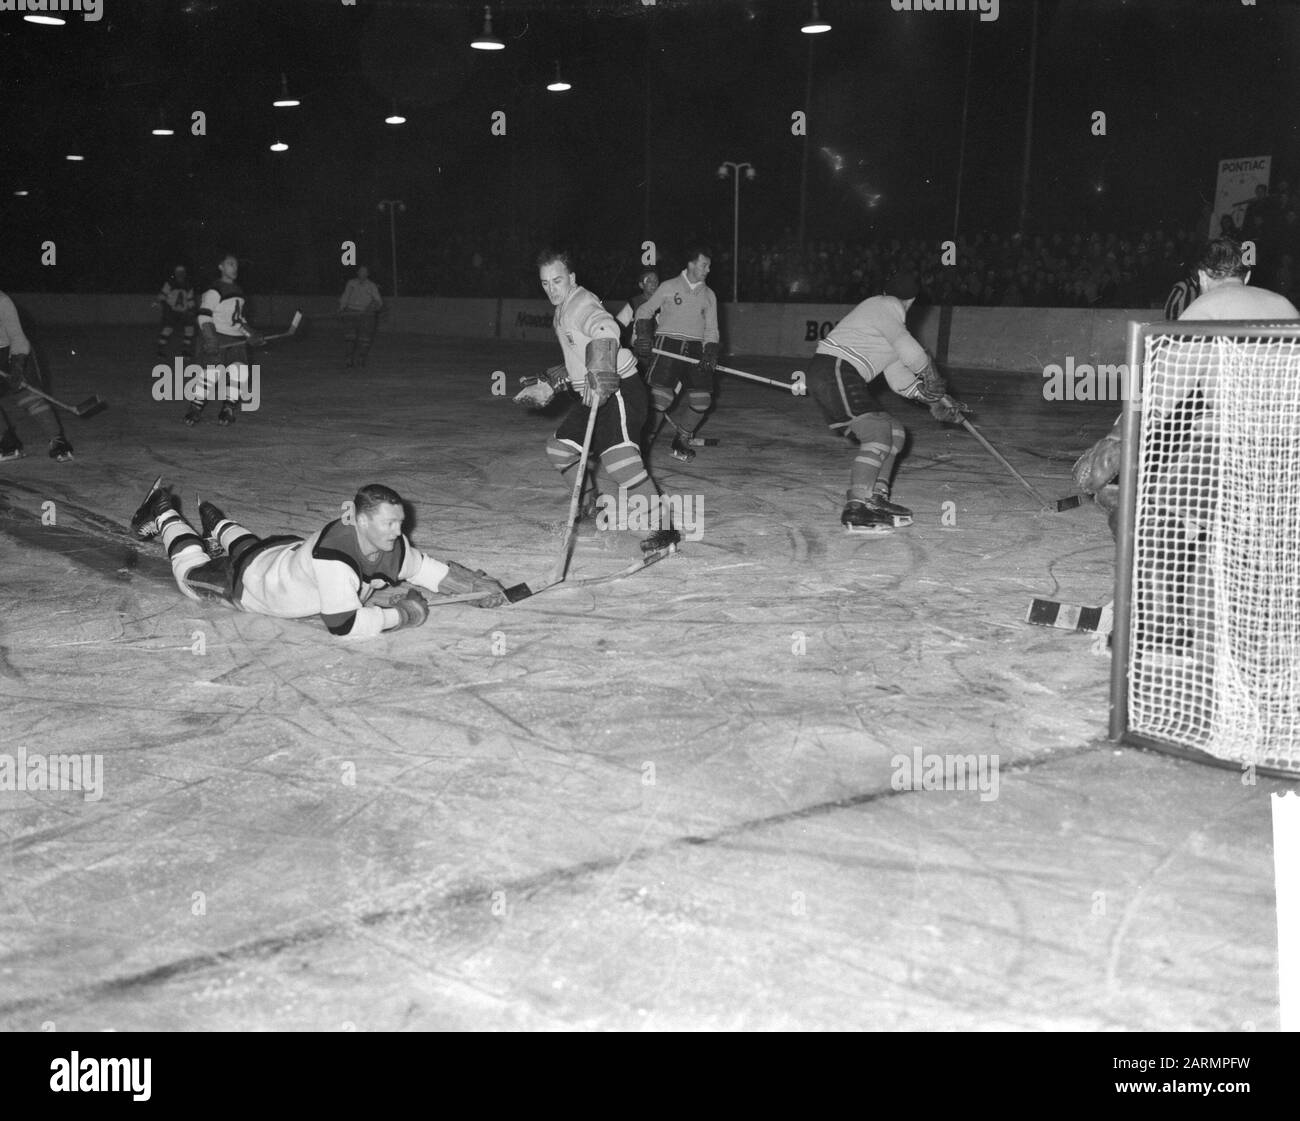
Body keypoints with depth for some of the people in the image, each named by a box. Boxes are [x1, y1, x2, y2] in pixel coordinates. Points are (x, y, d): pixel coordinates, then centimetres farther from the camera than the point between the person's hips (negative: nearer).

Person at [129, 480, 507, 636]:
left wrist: (478, 585, -24)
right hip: (247, 581, -5)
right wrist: (401, 615, -38)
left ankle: (216, 523, 64)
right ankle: (165, 515, 45)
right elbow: (343, 625, -46)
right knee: (191, 574, 26)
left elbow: (434, 570, -9)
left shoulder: (394, 548, -26)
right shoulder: (333, 552, -48)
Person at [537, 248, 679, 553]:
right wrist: (551, 383, 31)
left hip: (618, 390, -10)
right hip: (592, 394, 10)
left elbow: (605, 331, -39)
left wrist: (599, 374, -53)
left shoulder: (582, 305, -15)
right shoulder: (563, 309, 17)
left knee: (619, 459, -22)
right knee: (559, 448, 13)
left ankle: (664, 527, -20)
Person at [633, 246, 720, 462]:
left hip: (695, 349, 4)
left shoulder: (709, 295, 13)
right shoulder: (669, 287, 3)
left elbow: (711, 329, 11)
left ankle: (681, 442, 17)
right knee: (660, 396, -17)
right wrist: (643, 335, -8)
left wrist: (710, 353, -6)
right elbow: (645, 311, 8)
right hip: (667, 344, -4)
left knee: (702, 400, -3)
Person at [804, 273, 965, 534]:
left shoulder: (892, 319, 26)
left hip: (846, 380, 10)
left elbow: (901, 380, 24)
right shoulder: (884, 307, -5)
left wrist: (937, 401, 19)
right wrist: (934, 383, 0)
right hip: (834, 370, -10)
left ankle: (875, 500, 7)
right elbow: (912, 353, -16)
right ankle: (855, 511, -29)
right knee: (879, 434, -22)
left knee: (895, 432, 13)